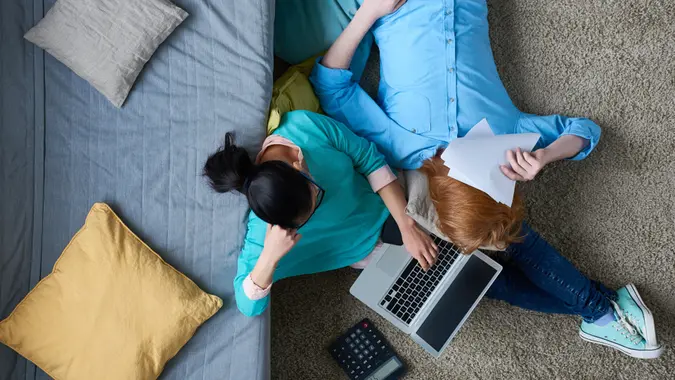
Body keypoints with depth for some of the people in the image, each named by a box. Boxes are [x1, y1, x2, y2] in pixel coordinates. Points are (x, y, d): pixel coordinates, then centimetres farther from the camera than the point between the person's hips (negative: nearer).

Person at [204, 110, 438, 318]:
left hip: (389, 199, 3)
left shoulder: (304, 126, -33)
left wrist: (408, 226, -25)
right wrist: (269, 256, -48)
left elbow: (371, 160, -21)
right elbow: (248, 306, -28)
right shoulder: (263, 226, -34)